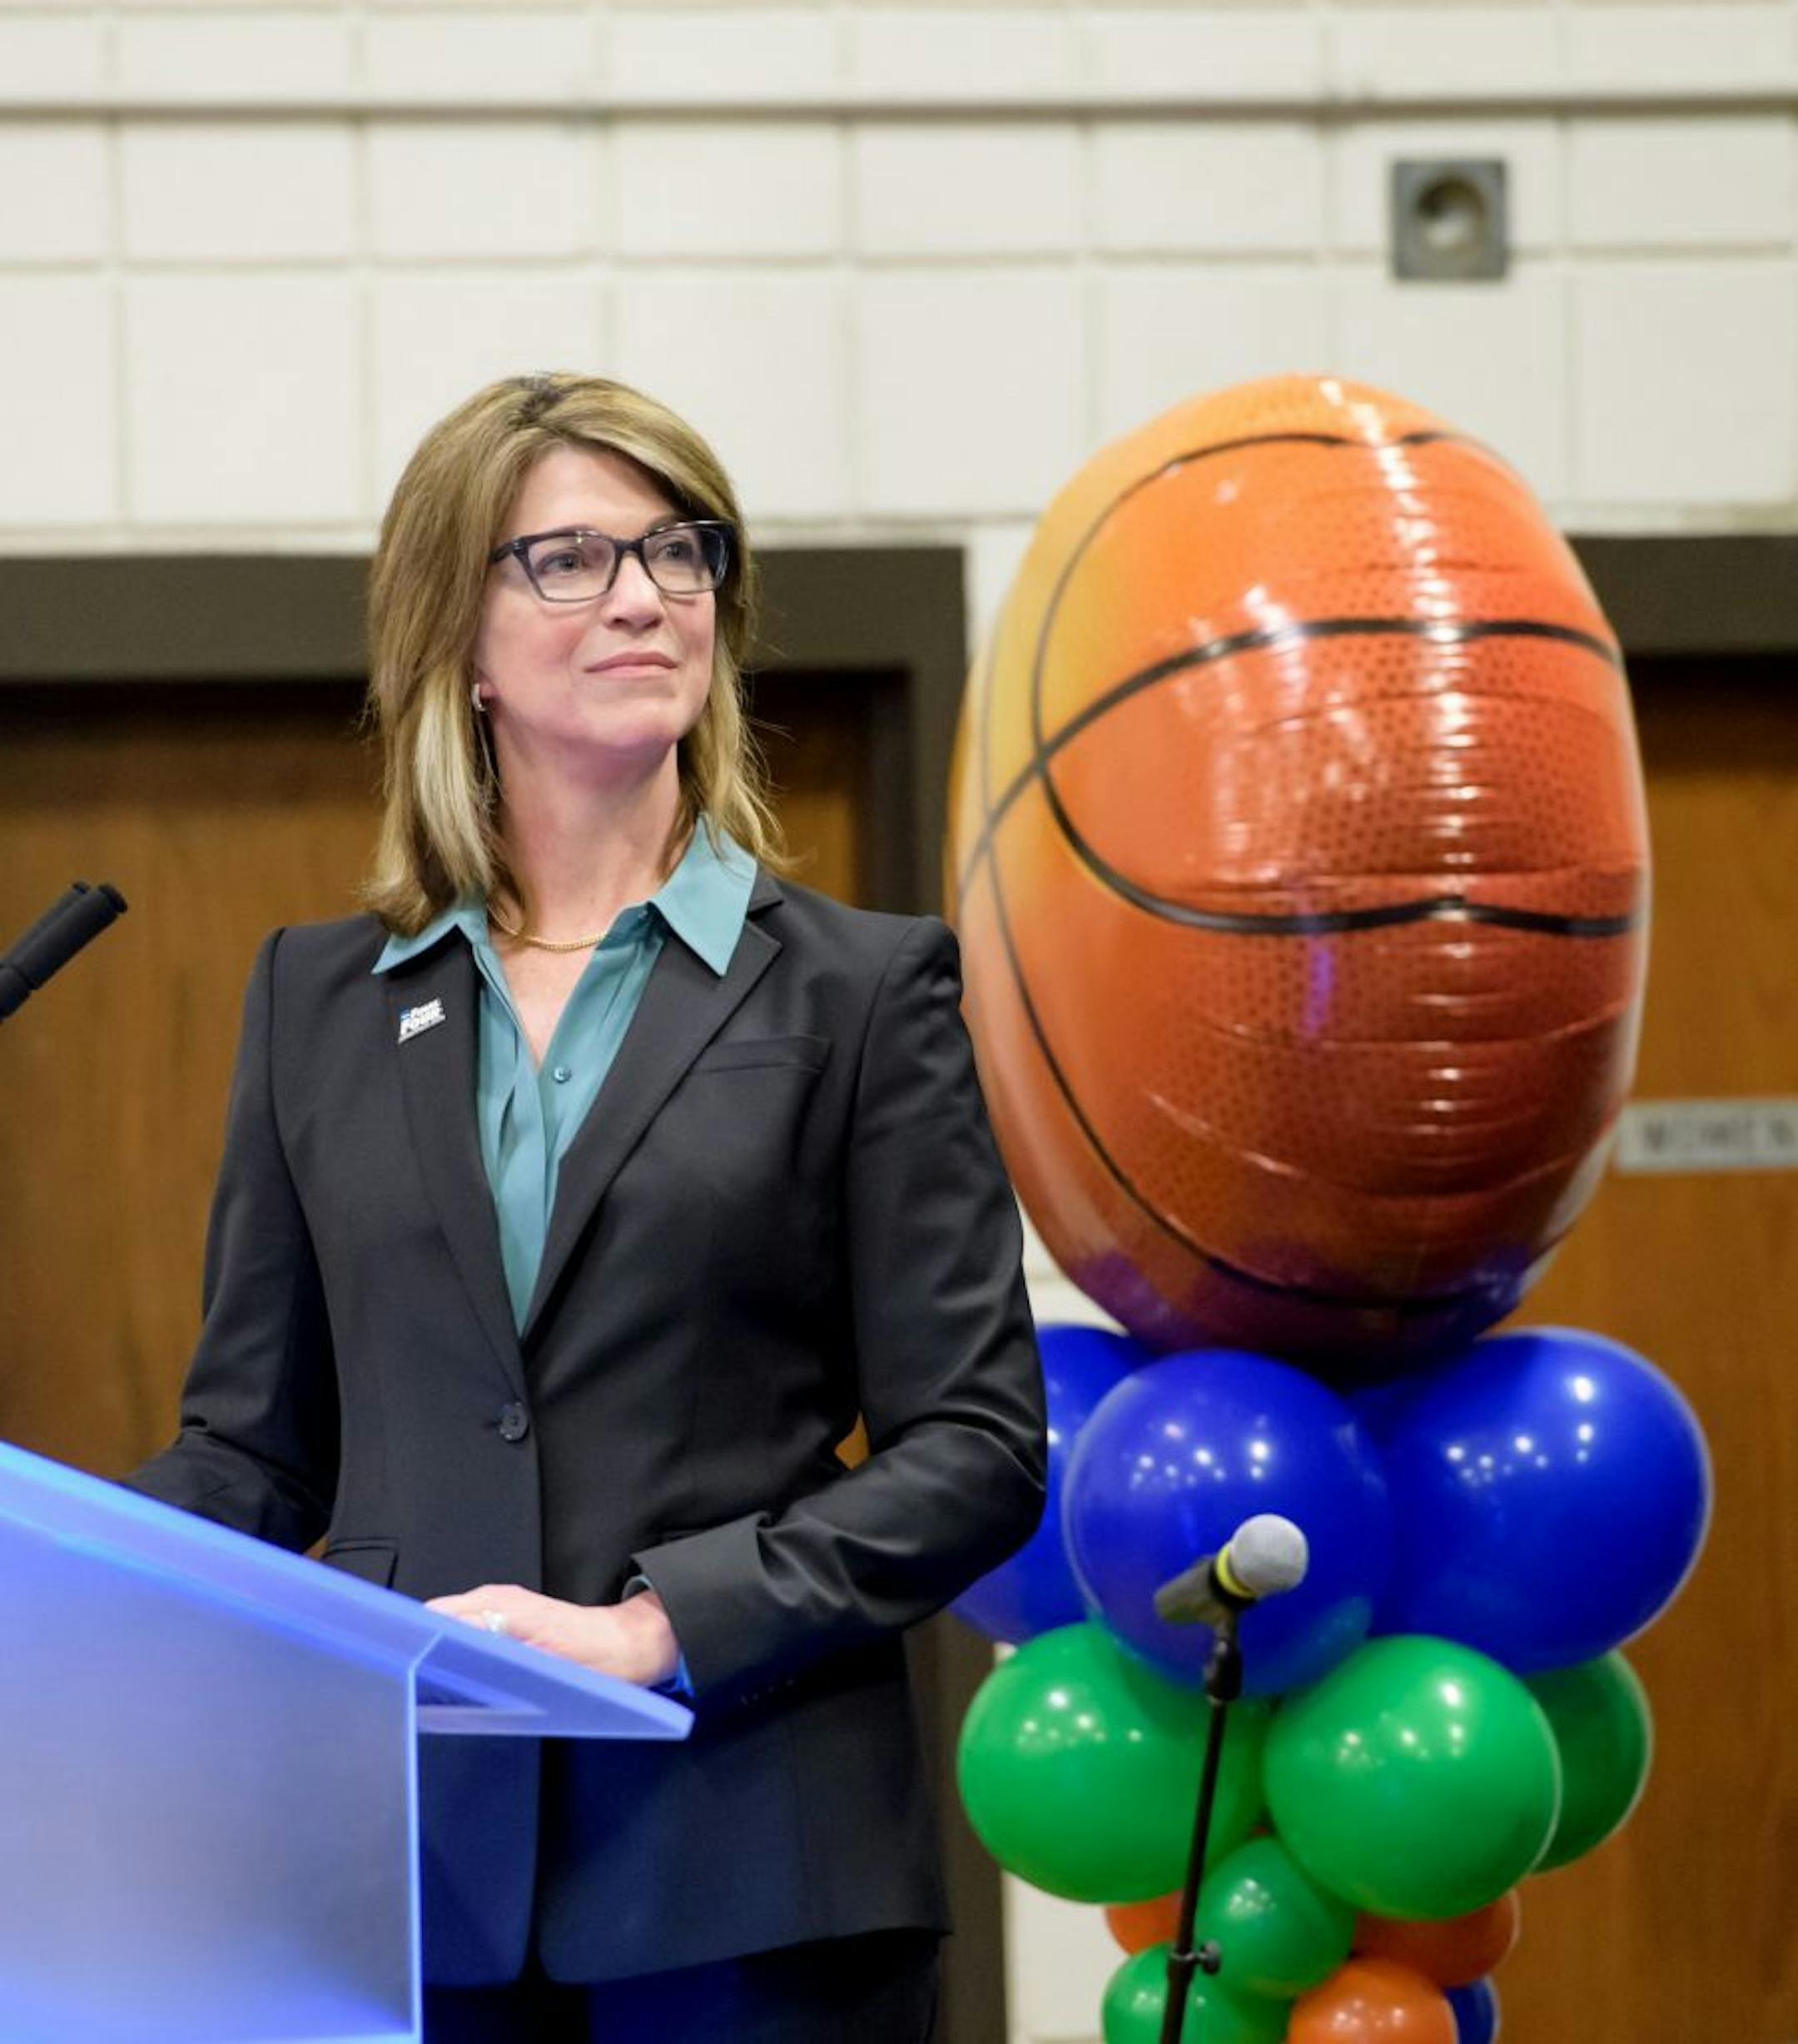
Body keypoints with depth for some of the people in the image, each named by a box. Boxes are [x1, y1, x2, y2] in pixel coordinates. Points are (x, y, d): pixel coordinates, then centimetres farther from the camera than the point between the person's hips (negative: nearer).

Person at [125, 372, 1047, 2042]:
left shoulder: (863, 990, 4)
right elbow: (253, 1445, 13)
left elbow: (974, 1448, -1)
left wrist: (655, 1625, -14)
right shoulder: (318, 999, 13)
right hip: (404, 1868, 2)